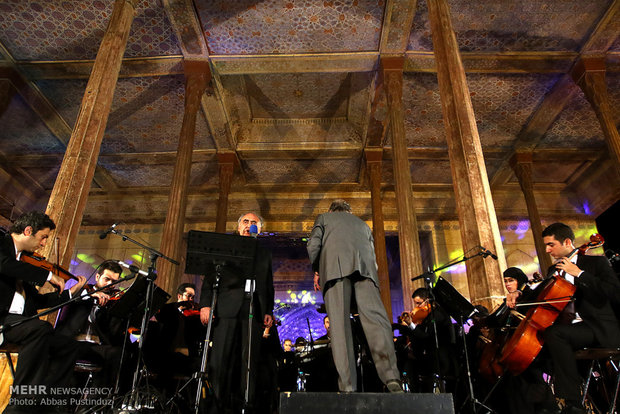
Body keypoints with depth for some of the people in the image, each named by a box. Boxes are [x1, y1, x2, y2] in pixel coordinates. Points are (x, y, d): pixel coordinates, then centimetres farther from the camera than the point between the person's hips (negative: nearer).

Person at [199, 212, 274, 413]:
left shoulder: (264, 254, 23)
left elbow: (269, 286, 18)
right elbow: (209, 278, 9)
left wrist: (269, 312, 5)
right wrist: (205, 304, -4)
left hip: (254, 311, 2)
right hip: (226, 309, -1)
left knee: (248, 361, -2)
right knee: (220, 360, -5)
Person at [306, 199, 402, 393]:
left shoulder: (323, 218, 29)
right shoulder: (363, 224, 38)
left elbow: (313, 244, 11)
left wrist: (316, 271, 20)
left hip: (335, 266, -2)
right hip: (365, 267, 2)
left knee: (339, 322, -10)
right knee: (374, 315, -14)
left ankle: (347, 386, -19)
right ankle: (390, 375, -33)